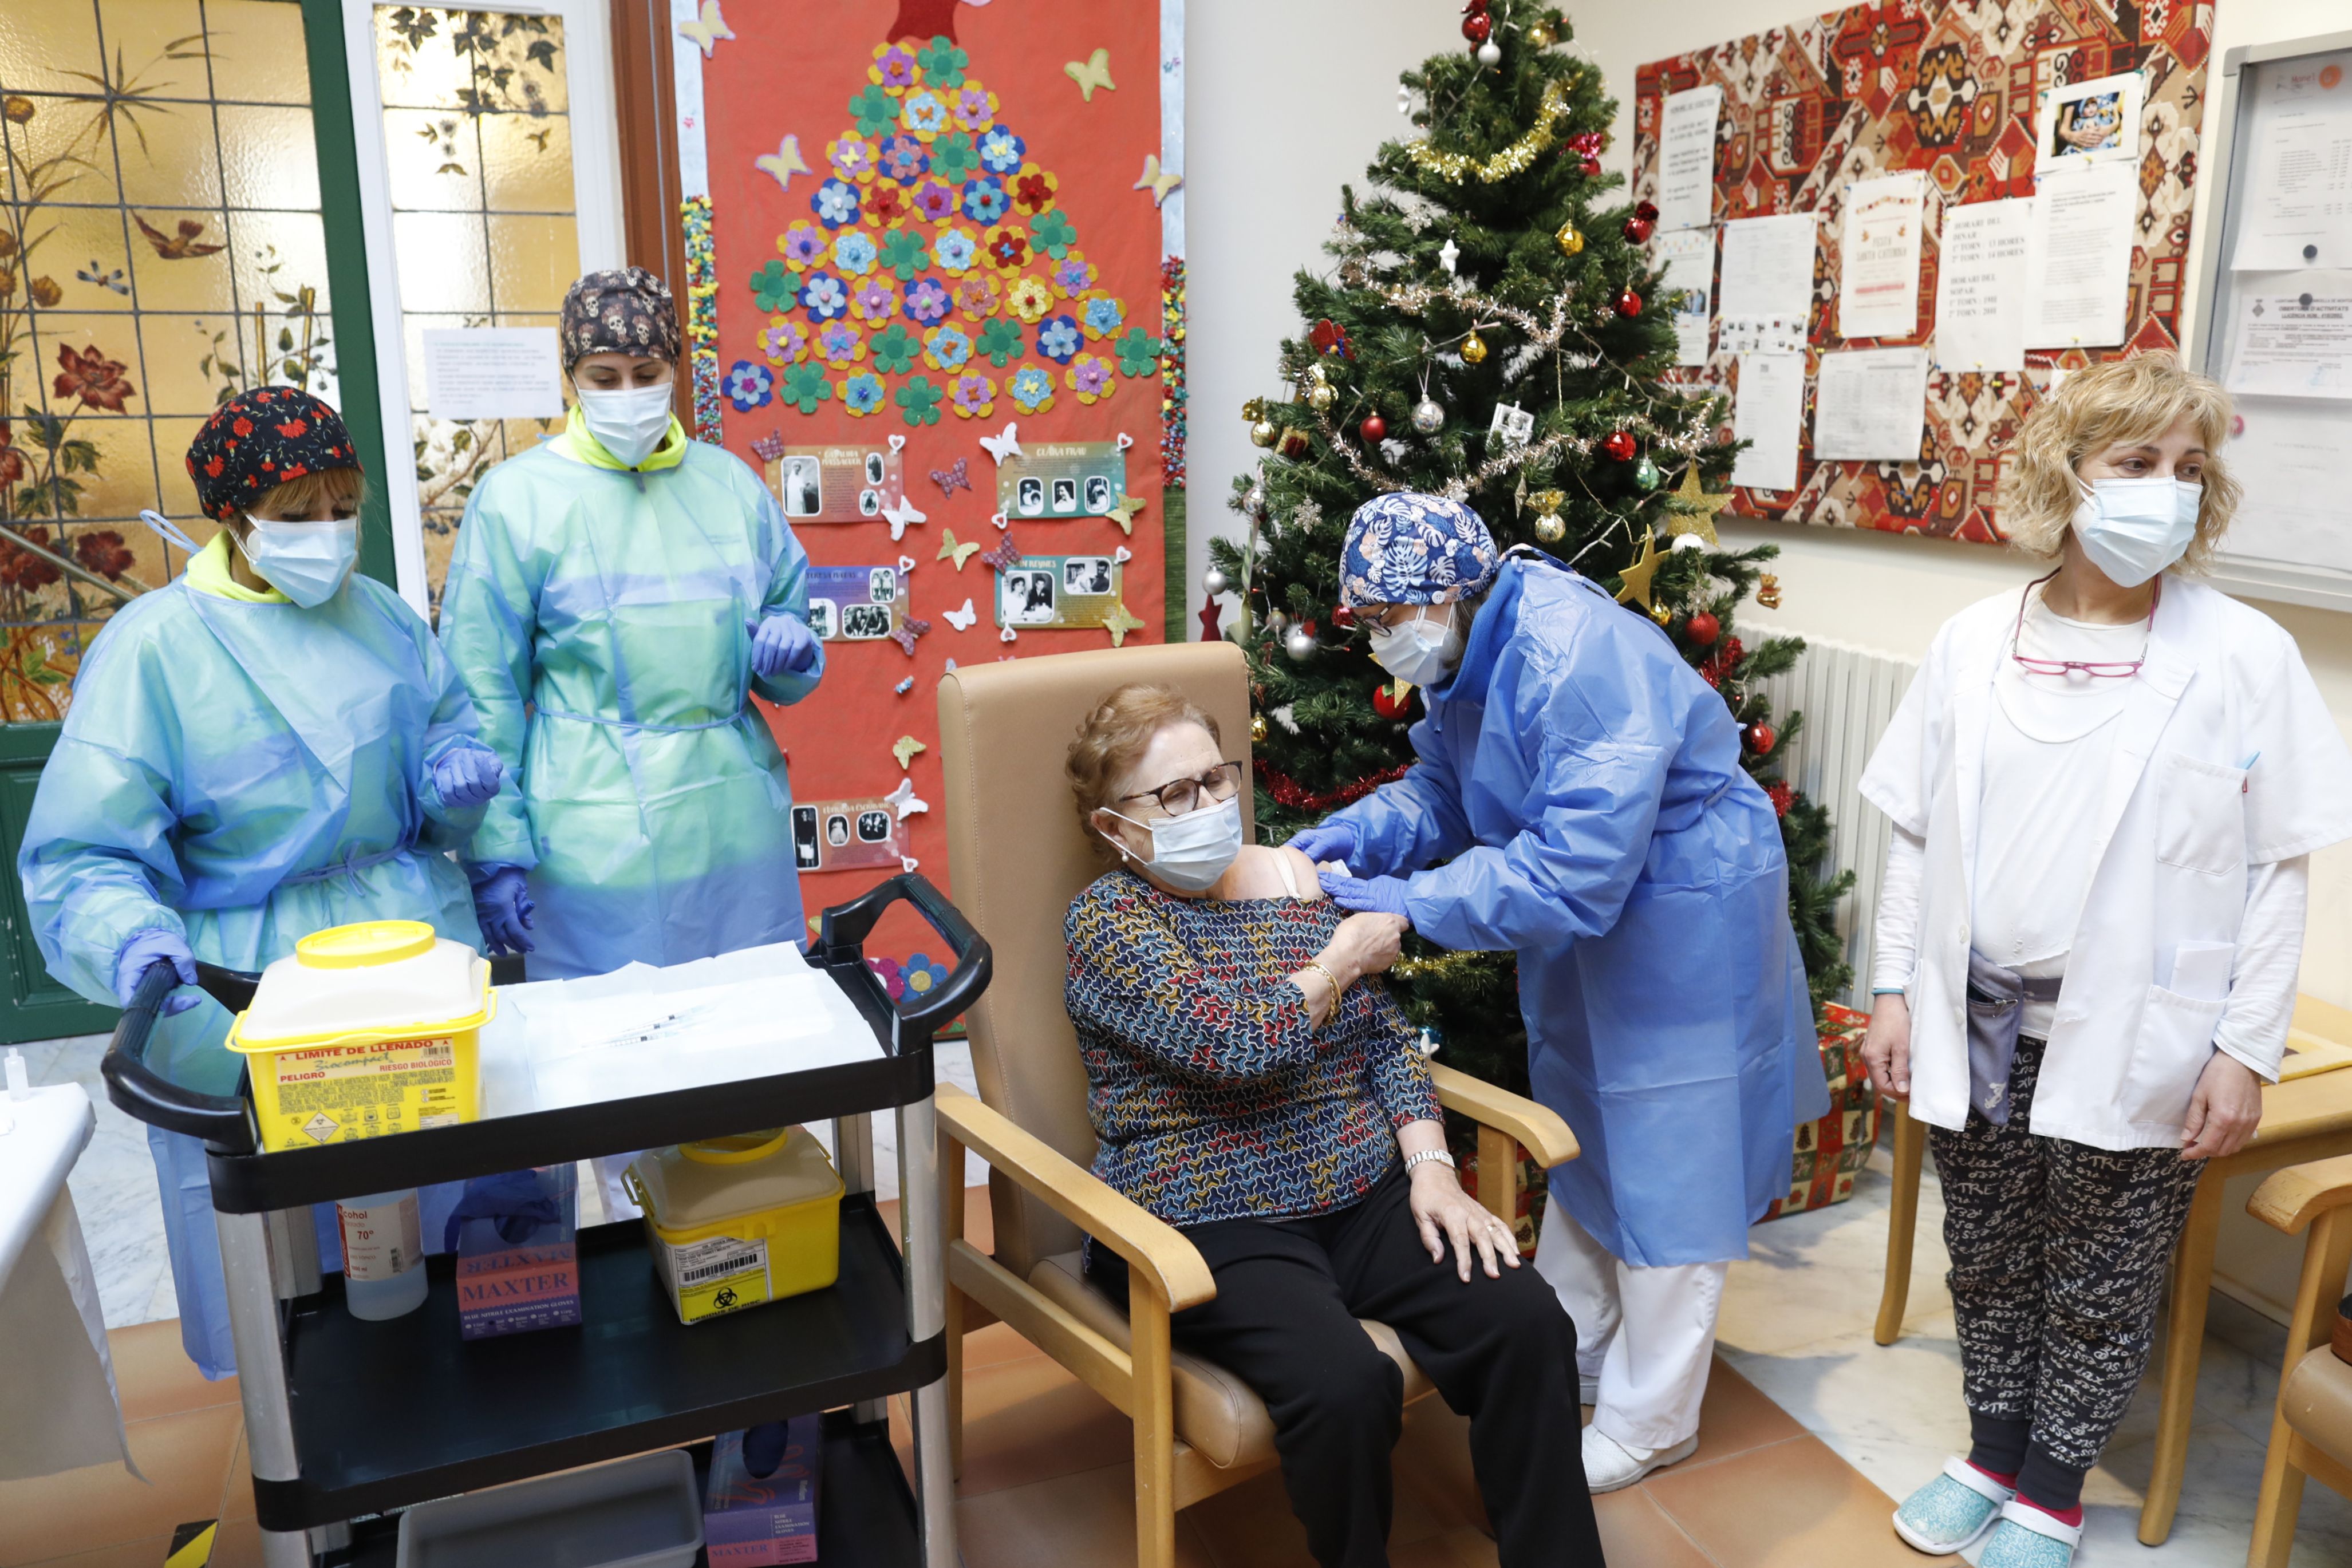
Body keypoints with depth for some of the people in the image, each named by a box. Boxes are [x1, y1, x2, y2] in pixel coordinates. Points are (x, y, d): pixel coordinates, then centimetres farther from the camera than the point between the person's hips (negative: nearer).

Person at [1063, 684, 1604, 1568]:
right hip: (1212, 1221, -5)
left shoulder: (1301, 876, 11)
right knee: (1345, 1386, -29)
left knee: (1529, 1324, -16)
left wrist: (1431, 1165, -3)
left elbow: (1387, 1038, 12)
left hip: (1365, 1193, 5)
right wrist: (1346, 956, -5)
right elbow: (1236, 1045, -20)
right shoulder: (1108, 919, -6)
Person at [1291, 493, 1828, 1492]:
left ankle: (1647, 1425, 21)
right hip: (1589, 918, 9)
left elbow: (1574, 873, -36)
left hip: (1684, 916, -9)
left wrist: (1411, 904, -34)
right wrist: (1359, 833, -14)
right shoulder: (1468, 651, -5)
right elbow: (1444, 790, 5)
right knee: (1582, 1136, 21)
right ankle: (1569, 1352, 41)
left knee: (1663, 1162, 4)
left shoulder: (1580, 663, -34)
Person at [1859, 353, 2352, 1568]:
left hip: (2133, 1048, -2)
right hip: (1980, 1029, 2)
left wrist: (2247, 1047, -8)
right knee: (1989, 1266, 18)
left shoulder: (2244, 656, -8)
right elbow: (1916, 832, 5)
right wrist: (1894, 988, 4)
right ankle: (1993, 1454, 40)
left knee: (2099, 1290, 13)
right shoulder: (1972, 644, 0)